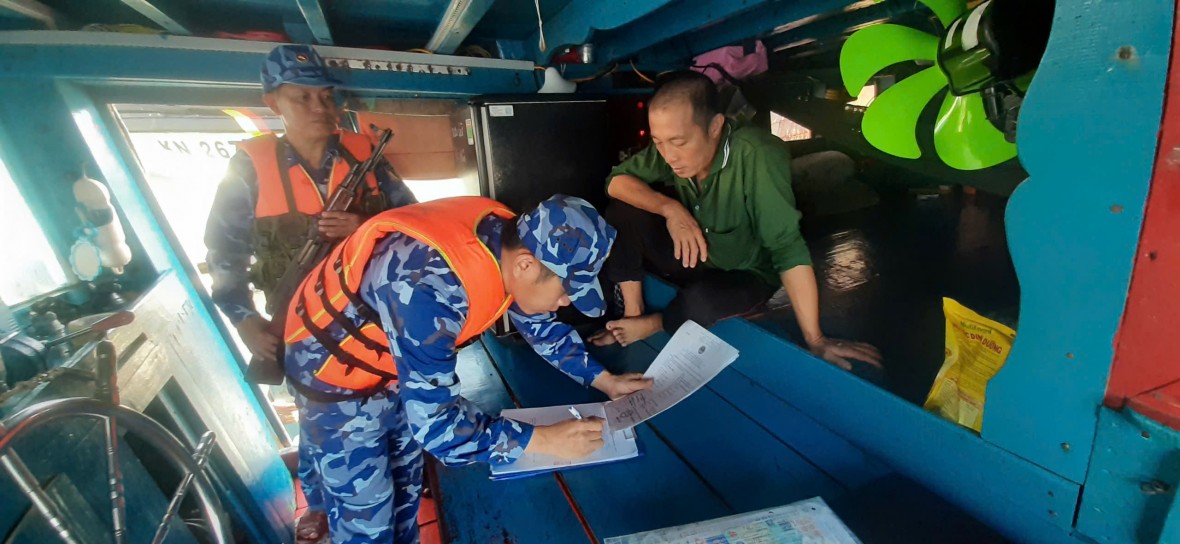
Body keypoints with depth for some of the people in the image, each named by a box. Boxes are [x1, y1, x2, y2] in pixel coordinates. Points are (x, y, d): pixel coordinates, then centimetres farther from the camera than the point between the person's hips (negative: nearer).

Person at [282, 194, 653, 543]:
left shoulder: (510, 241, -17)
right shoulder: (430, 288, -41)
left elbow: (540, 326, 0)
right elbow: (434, 425, -36)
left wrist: (604, 380, -4)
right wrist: (546, 440, -29)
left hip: (397, 362, 7)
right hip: (335, 369, -6)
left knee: (405, 483, 23)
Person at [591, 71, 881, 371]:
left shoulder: (756, 156, -32)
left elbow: (789, 249, -32)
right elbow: (616, 180, -14)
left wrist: (815, 340, -29)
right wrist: (669, 207, -32)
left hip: (744, 276, -4)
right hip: (689, 258, 4)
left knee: (705, 300, -38)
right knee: (622, 211, -17)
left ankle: (650, 326, -5)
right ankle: (633, 312, -5)